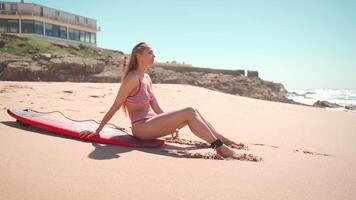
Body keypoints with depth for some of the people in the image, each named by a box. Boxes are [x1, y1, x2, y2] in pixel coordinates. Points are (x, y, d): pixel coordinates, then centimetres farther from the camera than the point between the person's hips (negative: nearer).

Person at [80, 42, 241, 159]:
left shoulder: (147, 78, 12)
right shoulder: (133, 78, -14)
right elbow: (114, 107, -11)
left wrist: (171, 124, 13)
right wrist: (97, 131, -7)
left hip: (151, 123, 8)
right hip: (141, 127, -8)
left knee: (191, 113, -2)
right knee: (189, 112, -18)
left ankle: (220, 138, 3)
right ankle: (219, 147, -19)